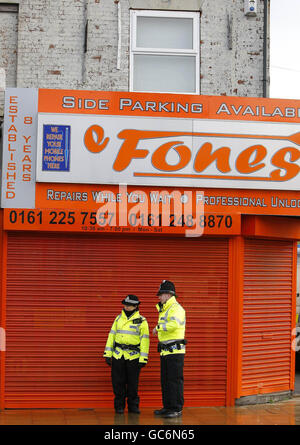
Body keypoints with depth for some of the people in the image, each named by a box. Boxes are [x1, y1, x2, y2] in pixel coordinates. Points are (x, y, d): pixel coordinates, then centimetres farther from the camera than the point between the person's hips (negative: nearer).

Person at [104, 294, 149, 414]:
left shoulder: (141, 321, -2)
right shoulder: (118, 318, 10)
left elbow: (145, 340, -5)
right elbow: (112, 335, 10)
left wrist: (143, 359, -10)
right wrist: (108, 354, 3)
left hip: (133, 356, -3)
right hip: (118, 355, 3)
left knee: (133, 383, 3)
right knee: (118, 383, 3)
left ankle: (133, 406, 16)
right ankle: (119, 406, 14)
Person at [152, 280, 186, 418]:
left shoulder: (176, 308, -13)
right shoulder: (164, 310, 19)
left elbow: (174, 324, -31)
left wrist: (158, 327, -19)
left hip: (175, 351, -10)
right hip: (165, 351, 10)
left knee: (175, 380, -7)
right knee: (165, 380, 13)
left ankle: (177, 409, -3)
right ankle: (167, 407, 20)